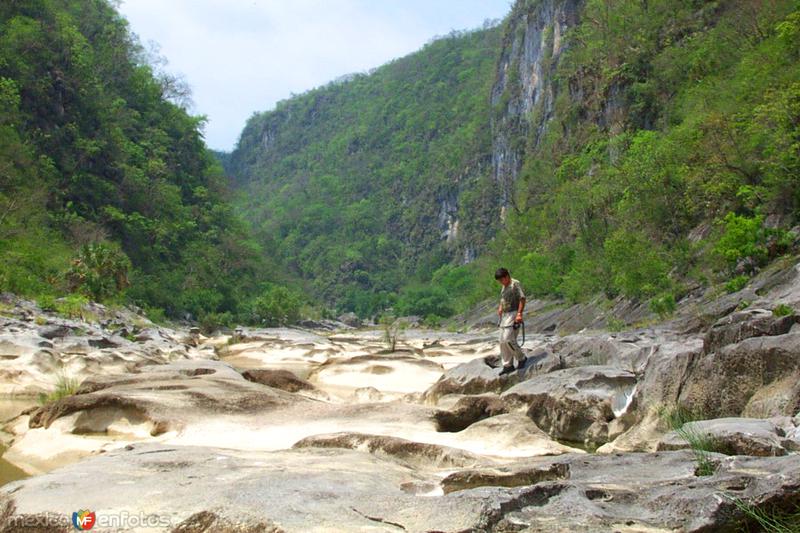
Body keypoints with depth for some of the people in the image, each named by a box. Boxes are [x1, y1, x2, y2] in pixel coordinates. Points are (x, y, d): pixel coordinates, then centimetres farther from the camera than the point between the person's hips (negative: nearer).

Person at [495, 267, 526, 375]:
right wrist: (500, 308, 11)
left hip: (513, 314, -9)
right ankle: (508, 365, 12)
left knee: (508, 339, -16)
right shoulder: (504, 287, 16)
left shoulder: (515, 284, -10)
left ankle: (521, 358, 3)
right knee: (502, 341, 6)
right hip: (505, 315, 9)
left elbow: (522, 298, -17)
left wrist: (519, 313, -24)